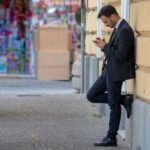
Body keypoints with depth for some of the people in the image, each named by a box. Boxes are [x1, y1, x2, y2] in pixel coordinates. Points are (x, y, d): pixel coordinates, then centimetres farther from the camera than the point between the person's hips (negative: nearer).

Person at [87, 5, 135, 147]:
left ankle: (111, 138, 11)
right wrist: (104, 45, 1)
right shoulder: (117, 28, 12)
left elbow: (121, 55, -25)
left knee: (114, 104, 0)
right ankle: (124, 100, 11)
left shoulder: (125, 30, -19)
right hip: (108, 71, 10)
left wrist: (105, 47, -14)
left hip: (116, 72, -10)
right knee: (92, 95, 11)